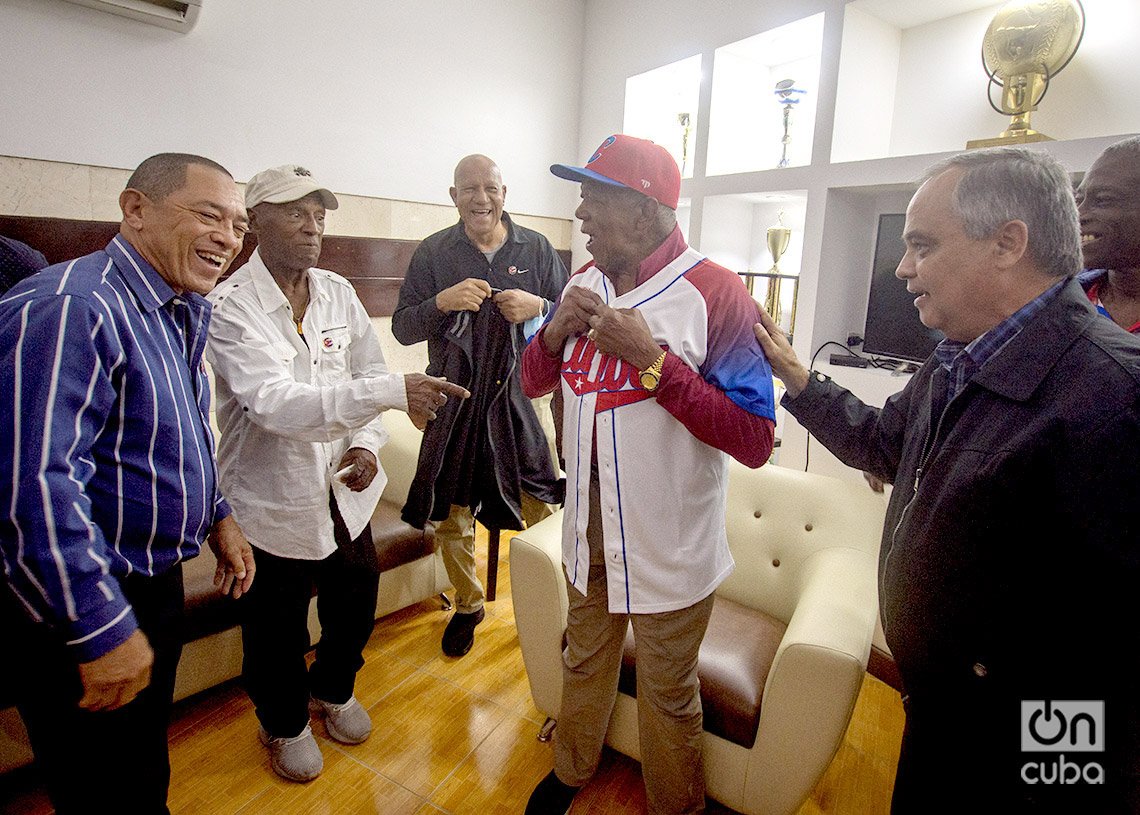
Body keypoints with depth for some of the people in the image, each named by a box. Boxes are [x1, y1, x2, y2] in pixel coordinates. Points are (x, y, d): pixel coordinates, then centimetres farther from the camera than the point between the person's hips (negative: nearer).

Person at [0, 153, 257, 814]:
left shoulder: (181, 313, 5)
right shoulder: (69, 309, -26)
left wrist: (218, 517, 13)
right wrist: (102, 630, -26)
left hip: (156, 584, 8)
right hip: (83, 616, -8)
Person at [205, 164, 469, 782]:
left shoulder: (338, 293, 0)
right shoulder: (231, 306, -18)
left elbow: (369, 372, 6)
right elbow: (276, 402, -32)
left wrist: (367, 442, -12)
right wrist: (393, 390, -42)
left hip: (344, 492, 5)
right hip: (274, 502, -5)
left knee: (355, 605, 21)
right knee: (277, 632, 16)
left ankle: (332, 690, 53)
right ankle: (284, 723, 46)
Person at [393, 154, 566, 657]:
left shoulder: (536, 248, 4)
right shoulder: (432, 253, 3)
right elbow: (402, 327, 1)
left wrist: (538, 307, -15)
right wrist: (443, 301, -18)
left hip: (520, 399, 0)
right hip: (454, 404, 1)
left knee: (539, 512, -1)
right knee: (451, 517, 12)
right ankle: (467, 606, 36)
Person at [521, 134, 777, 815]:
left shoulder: (715, 293, -19)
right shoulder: (586, 283, 2)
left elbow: (756, 441, -23)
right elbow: (534, 382, 10)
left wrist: (652, 357, -28)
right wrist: (557, 331, -12)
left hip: (669, 540, -5)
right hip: (589, 520, 6)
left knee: (667, 693, 16)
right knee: (585, 657, 26)